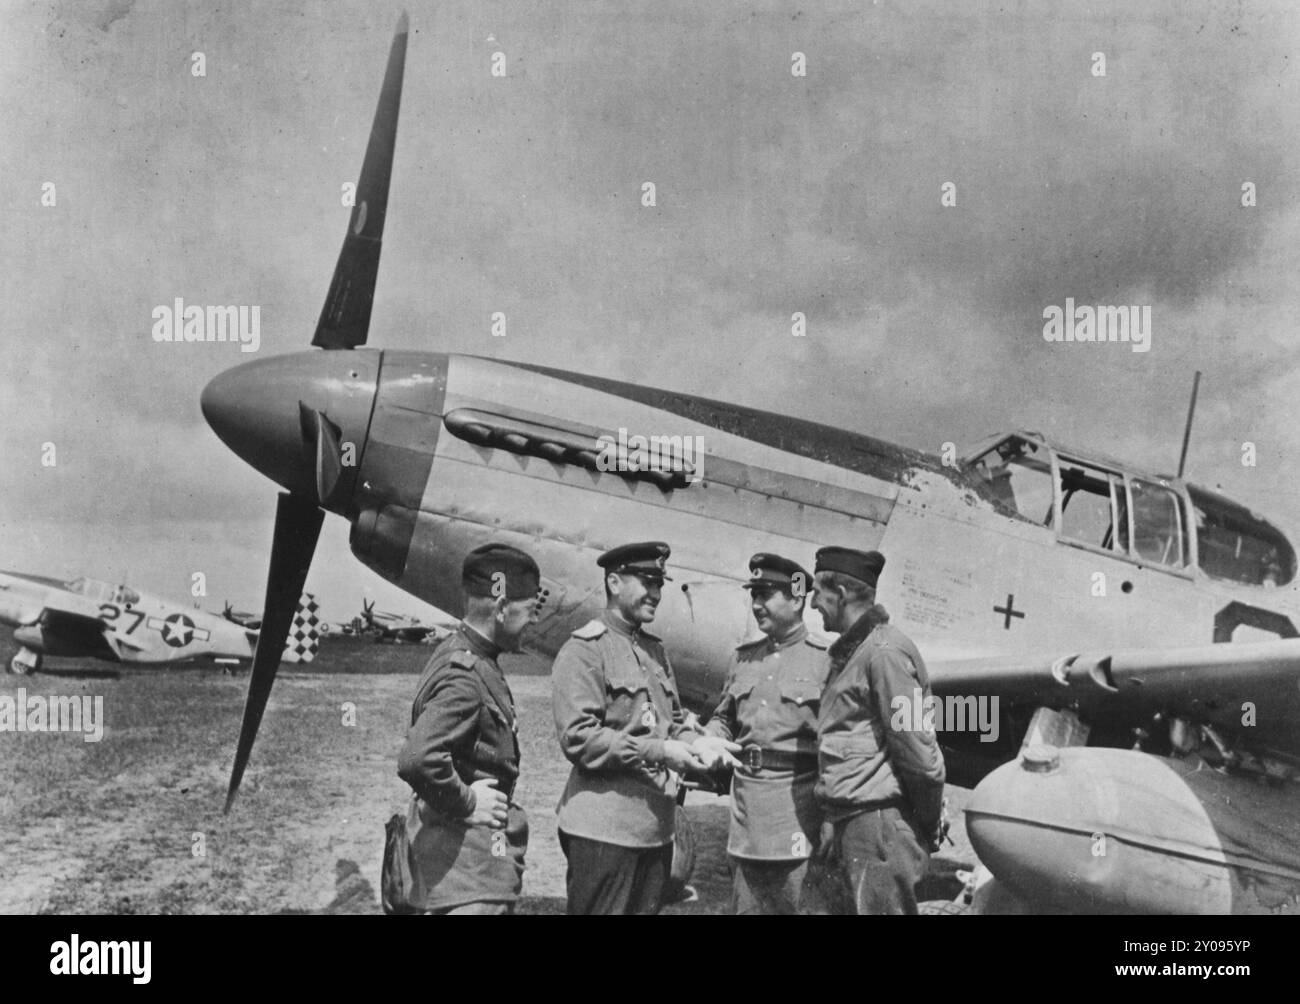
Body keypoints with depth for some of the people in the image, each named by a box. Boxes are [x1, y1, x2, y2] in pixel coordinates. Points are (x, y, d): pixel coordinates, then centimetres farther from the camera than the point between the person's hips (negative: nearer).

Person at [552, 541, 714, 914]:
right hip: (604, 829, -7)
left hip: (657, 827, 8)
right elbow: (577, 738, -17)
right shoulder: (584, 650, -8)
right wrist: (657, 751, -21)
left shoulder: (655, 650, 17)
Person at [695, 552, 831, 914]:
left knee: (793, 904, 1)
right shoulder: (743, 657, 13)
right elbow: (724, 718, 23)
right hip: (745, 801, 6)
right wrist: (707, 741, 2)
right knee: (745, 905, 11)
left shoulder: (825, 659, -5)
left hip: (797, 801, -5)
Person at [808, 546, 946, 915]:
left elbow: (917, 749, -18)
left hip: (879, 826, -10)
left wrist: (928, 822, -11)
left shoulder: (884, 650, -15)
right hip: (852, 823, 10)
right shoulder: (849, 653, 17)